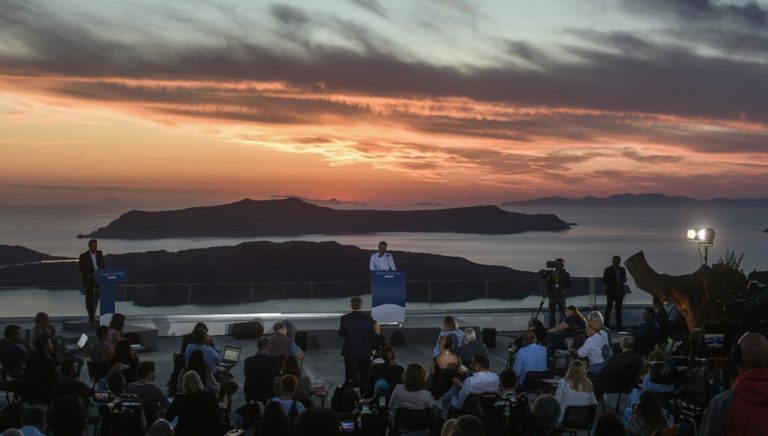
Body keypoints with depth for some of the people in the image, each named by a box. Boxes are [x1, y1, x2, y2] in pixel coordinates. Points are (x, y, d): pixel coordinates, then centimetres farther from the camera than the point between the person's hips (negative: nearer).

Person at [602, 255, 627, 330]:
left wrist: (623, 280, -10)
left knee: (619, 309, 5)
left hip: (619, 292, 4)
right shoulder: (608, 270, -3)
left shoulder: (622, 269, 10)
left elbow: (625, 279, 16)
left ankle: (619, 326, 7)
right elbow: (604, 280, -7)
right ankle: (606, 325, 0)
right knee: (608, 308, -2)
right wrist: (614, 281, -19)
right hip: (611, 292, -4)